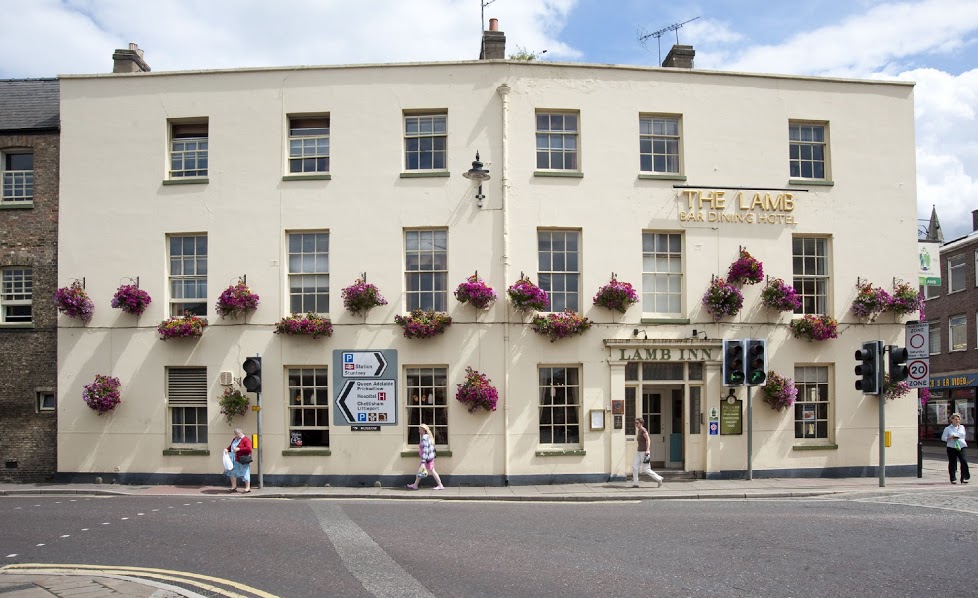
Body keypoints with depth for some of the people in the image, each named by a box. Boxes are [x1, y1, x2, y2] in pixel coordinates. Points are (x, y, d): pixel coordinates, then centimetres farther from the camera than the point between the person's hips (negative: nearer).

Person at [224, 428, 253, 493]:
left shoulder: (246, 440, -12)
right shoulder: (235, 439, 15)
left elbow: (249, 448, -22)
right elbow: (231, 446, 23)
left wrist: (239, 449, -26)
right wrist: (227, 449, 0)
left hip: (243, 460, -8)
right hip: (235, 460, 9)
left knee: (245, 473, -3)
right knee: (232, 473, 9)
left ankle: (248, 488, 4)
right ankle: (234, 487, 19)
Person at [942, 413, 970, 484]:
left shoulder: (962, 427, 13)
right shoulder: (948, 428, 1)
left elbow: (964, 435, 24)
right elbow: (943, 438, 0)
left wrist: (964, 442, 12)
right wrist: (951, 437, -15)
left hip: (961, 447, 3)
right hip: (952, 448, -3)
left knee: (964, 461, -11)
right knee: (952, 463, 1)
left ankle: (964, 478, -3)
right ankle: (953, 479, 10)